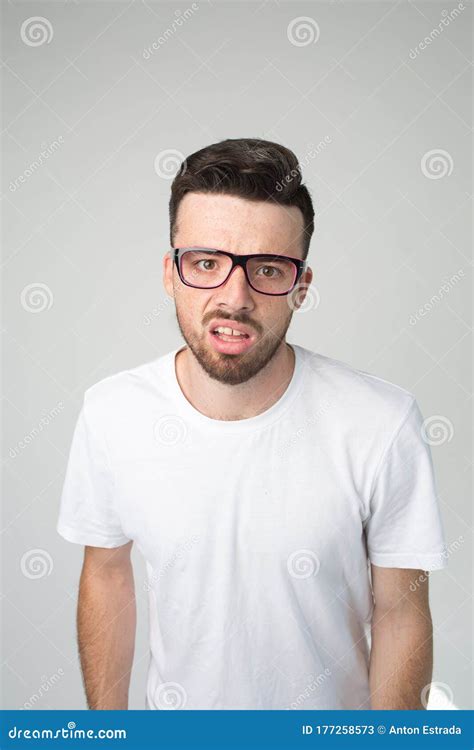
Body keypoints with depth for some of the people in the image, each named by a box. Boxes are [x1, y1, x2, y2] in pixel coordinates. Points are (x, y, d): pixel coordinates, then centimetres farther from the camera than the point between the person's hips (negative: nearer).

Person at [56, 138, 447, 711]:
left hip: (331, 721, -1)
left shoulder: (384, 426, -27)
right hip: (174, 710, 2)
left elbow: (399, 613, -14)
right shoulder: (109, 412, -19)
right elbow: (106, 575, -5)